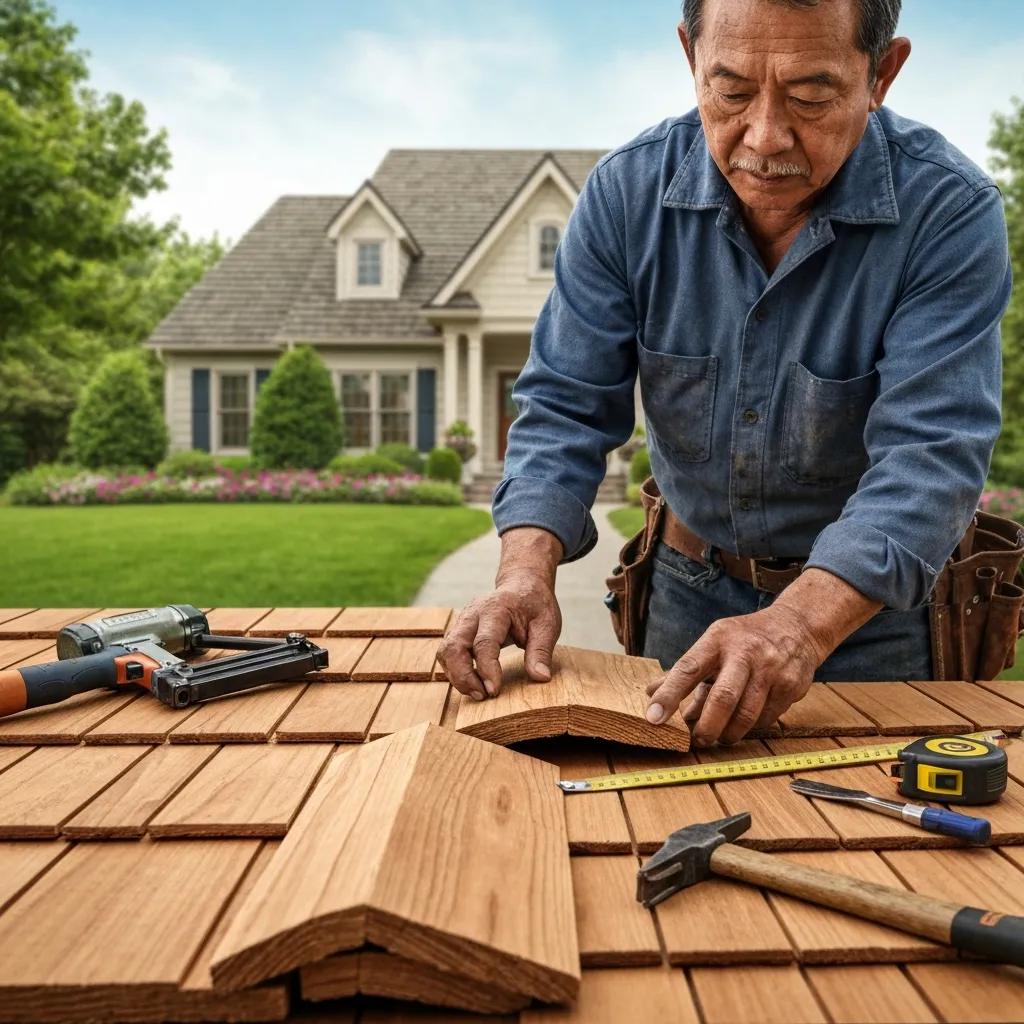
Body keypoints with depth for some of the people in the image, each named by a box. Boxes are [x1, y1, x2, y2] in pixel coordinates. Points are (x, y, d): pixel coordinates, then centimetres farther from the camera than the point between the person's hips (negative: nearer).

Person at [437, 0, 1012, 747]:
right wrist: (527, 569, -30)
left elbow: (927, 455, -28)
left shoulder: (951, 213, -21)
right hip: (691, 591, 3)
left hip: (873, 605, -2)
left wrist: (799, 624, -44)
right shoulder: (627, 193, -13)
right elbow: (566, 408, -13)